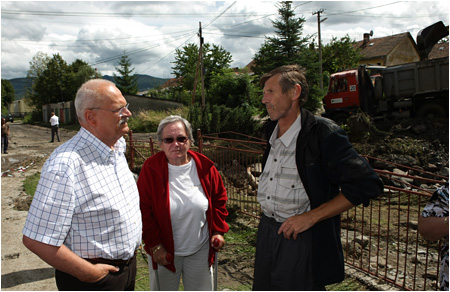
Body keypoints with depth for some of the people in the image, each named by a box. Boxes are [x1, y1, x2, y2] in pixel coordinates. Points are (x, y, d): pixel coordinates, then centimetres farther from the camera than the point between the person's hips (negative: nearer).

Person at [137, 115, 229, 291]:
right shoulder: (151, 169, -13)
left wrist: (218, 230, -1)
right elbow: (143, 209, -9)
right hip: (165, 251, -1)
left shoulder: (205, 166, -6)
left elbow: (219, 197, 5)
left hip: (200, 250, 2)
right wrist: (154, 245, -11)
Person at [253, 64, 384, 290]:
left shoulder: (323, 133, -17)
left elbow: (367, 184, -19)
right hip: (267, 230, 7)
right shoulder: (272, 128, 5)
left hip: (301, 236, -7)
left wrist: (311, 217, -19)